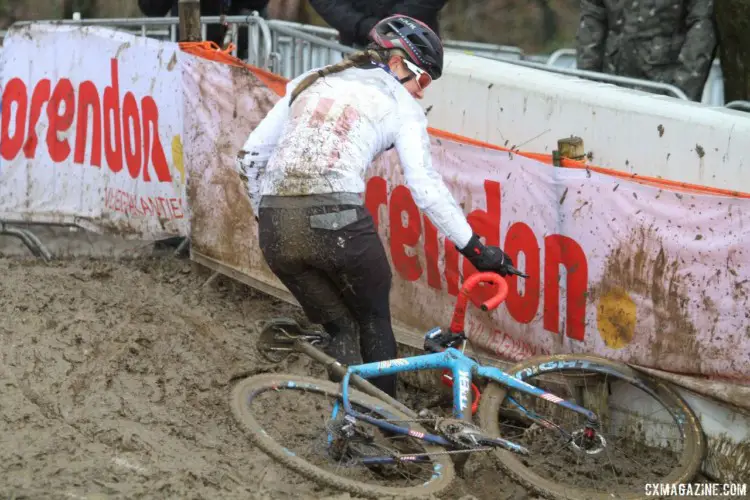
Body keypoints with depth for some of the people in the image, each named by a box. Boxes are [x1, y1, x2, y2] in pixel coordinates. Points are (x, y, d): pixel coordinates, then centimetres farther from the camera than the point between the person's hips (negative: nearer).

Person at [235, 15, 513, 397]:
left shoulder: (309, 82, 24)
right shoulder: (398, 101, 10)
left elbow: (250, 157, 22)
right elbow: (425, 186, 0)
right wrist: (476, 249, 4)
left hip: (276, 227, 4)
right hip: (339, 222, -4)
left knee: (341, 330, 18)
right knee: (374, 323, 21)